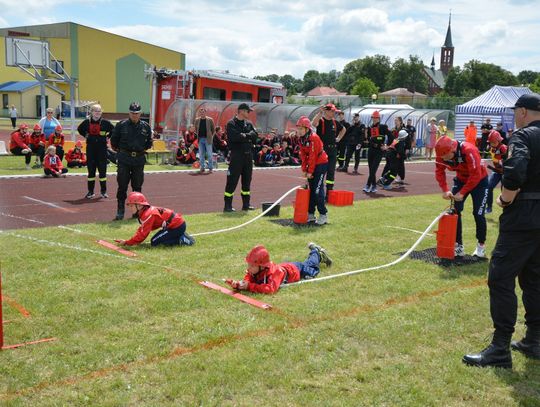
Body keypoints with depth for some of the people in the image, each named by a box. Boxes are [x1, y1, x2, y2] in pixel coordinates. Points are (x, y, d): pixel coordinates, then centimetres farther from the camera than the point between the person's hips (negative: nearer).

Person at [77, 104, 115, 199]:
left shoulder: (105, 122, -3)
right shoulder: (87, 122, 2)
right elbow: (80, 129, 19)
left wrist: (107, 137, 2)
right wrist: (86, 136, 8)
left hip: (102, 148, -1)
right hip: (90, 148, 2)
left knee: (102, 170, 2)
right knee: (91, 170, 5)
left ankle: (103, 191, 12)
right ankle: (90, 191, 13)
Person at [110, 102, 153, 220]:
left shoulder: (145, 127, 6)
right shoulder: (121, 125, 0)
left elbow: (149, 143, 19)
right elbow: (113, 141, 8)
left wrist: (143, 150, 10)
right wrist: (119, 151, 9)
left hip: (139, 160, 2)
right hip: (124, 159, -2)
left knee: (137, 186, 8)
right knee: (122, 186, -2)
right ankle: (120, 210, 4)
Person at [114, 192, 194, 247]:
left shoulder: (148, 214, -18)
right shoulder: (145, 212, 13)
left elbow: (143, 234, -18)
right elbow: (141, 230, 14)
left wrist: (127, 243, -13)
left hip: (176, 226, -10)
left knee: (154, 242, -8)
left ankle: (181, 240, -9)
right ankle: (181, 236, 14)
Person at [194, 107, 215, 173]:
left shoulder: (210, 120, -1)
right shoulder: (197, 120, 8)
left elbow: (213, 129, 4)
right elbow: (195, 129, 18)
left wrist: (211, 137, -2)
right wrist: (197, 135, 7)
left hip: (208, 139, -3)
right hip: (200, 139, 3)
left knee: (209, 154, -1)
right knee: (201, 154, 6)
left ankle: (210, 168, 5)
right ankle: (202, 168, 13)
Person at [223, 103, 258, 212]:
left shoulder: (249, 124, 14)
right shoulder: (231, 124, -6)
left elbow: (255, 135, 0)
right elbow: (235, 137, -21)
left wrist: (244, 135, -13)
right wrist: (248, 136, -10)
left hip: (248, 155, 7)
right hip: (236, 155, -7)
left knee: (247, 180, 11)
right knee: (232, 180, -6)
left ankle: (246, 204, 20)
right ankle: (227, 205, -1)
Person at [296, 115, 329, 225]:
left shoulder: (313, 138, -21)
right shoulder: (301, 139, 5)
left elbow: (313, 156, -21)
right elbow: (303, 155, 7)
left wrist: (310, 171, -18)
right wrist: (304, 170, 0)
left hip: (321, 164, -9)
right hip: (311, 165, 9)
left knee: (318, 190, -11)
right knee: (311, 190, 10)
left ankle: (323, 215, -4)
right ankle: (310, 214, 17)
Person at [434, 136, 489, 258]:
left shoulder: (469, 151, -37)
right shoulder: (442, 154, -21)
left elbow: (476, 175, -32)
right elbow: (439, 171, -9)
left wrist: (462, 193, -29)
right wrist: (445, 190, -22)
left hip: (479, 181, -5)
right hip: (461, 180, 5)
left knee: (478, 214, -7)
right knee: (455, 211, -3)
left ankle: (481, 245, 13)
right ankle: (458, 245, 8)